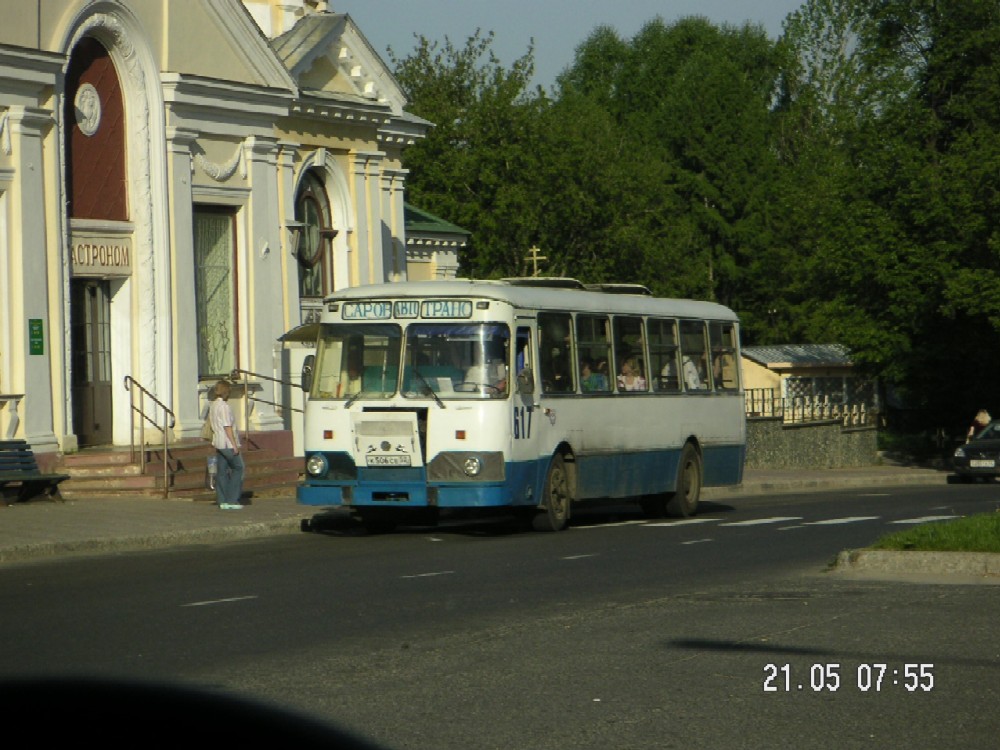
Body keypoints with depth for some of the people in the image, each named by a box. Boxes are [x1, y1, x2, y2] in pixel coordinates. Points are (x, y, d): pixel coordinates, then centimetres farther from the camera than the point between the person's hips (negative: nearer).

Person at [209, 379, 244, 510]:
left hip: (218, 443, 9)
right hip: (228, 443, -8)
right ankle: (232, 500, -3)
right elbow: (227, 427, -19)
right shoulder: (224, 406, -16)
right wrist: (234, 445, -17)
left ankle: (222, 501, 6)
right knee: (237, 468, 1)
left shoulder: (213, 406, 11)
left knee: (221, 471, 7)